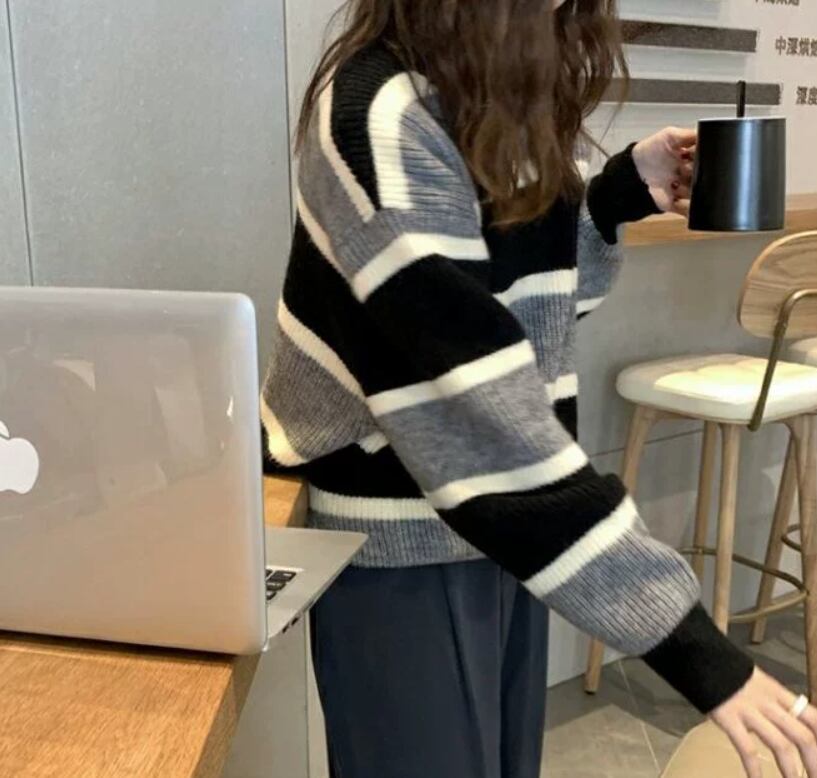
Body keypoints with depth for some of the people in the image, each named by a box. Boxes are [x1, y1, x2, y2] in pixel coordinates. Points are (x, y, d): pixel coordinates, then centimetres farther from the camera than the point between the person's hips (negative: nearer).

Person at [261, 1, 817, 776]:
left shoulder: (504, 88, 4)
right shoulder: (384, 117, -22)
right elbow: (474, 407, -30)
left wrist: (620, 195, -2)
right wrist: (691, 644, -30)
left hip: (502, 528, 8)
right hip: (407, 545, -8)